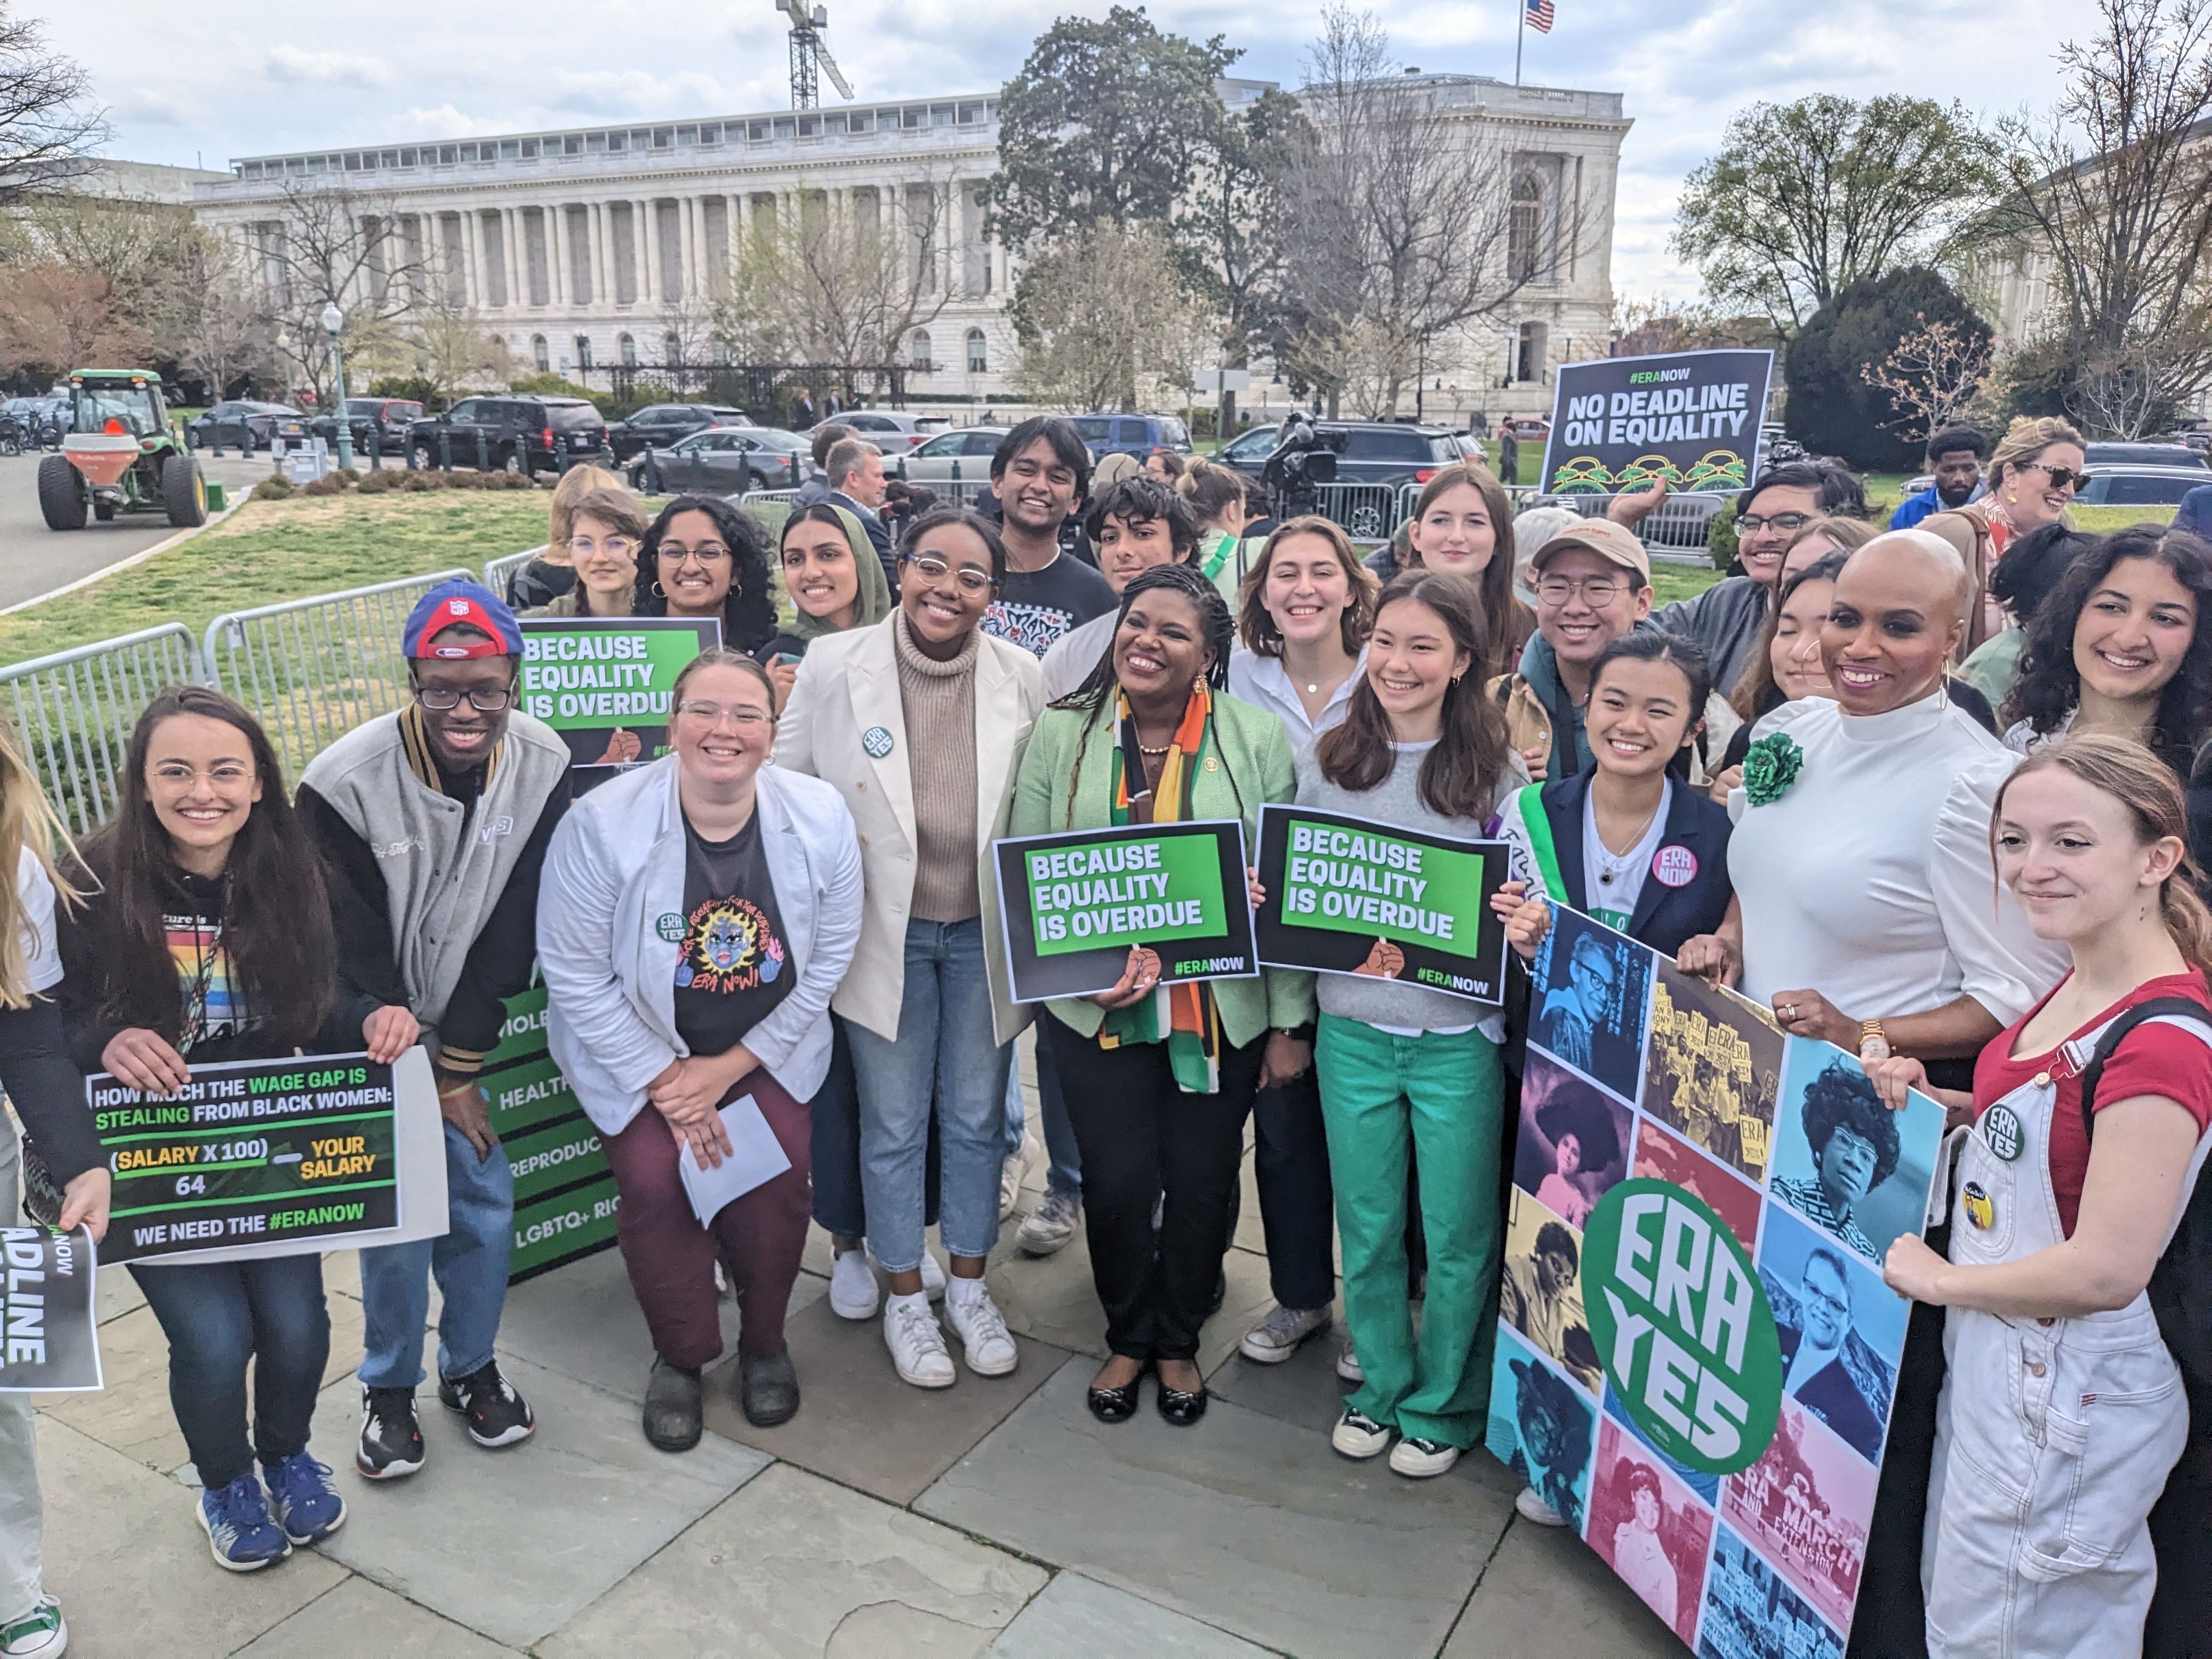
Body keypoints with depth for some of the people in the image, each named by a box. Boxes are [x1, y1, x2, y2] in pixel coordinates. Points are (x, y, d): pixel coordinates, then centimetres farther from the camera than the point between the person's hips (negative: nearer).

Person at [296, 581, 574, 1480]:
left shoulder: (543, 766, -15)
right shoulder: (346, 783, -23)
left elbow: (513, 931, -10)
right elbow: (352, 953, -15)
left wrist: (459, 1067, -9)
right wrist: (420, 1080, -10)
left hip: (477, 1029, 3)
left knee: (486, 1200, 4)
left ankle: (472, 1366, 28)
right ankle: (389, 1388, 22)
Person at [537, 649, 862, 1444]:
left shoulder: (821, 817, -16)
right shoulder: (602, 824, -22)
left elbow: (828, 959, -7)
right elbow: (575, 975, -15)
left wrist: (732, 1066, -9)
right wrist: (665, 1083, -14)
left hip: (766, 1049, 1)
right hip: (638, 1051, -1)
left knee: (778, 1178, -13)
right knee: (656, 1180, -17)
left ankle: (764, 1342, 17)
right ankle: (680, 1357, 12)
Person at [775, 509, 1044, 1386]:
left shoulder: (1022, 675, -6)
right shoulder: (832, 666, -11)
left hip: (984, 933, 2)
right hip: (885, 934, -1)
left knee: (976, 1118, 15)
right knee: (894, 1127, 11)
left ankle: (969, 1286, 35)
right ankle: (904, 1297, 32)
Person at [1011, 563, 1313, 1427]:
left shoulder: (1259, 740, -5)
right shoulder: (1061, 732, -1)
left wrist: (1290, 1022, -3)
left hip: (1223, 1009, 0)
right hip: (1096, 1009, 1)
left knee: (1202, 1182, 12)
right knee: (1116, 1183, 9)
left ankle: (1180, 1340, 39)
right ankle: (1129, 1337, 37)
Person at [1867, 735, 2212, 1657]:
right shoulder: (2078, 992, 2)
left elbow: (2106, 1270, -28)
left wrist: (1939, 1277, -14)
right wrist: (1937, 1104, -1)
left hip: (2065, 1401, -9)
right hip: (1992, 1364, 9)